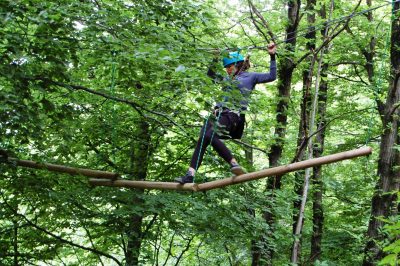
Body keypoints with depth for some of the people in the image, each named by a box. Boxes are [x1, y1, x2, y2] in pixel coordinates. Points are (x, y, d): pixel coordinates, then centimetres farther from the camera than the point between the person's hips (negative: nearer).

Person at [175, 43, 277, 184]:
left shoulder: (250, 76, 12)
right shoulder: (228, 79, 31)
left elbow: (271, 77, 4)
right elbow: (210, 74, 42)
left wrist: (272, 56, 1)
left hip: (234, 115, -7)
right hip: (219, 112, 7)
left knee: (209, 135, -33)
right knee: (202, 141, -11)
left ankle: (234, 164, -33)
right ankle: (190, 174, -17)